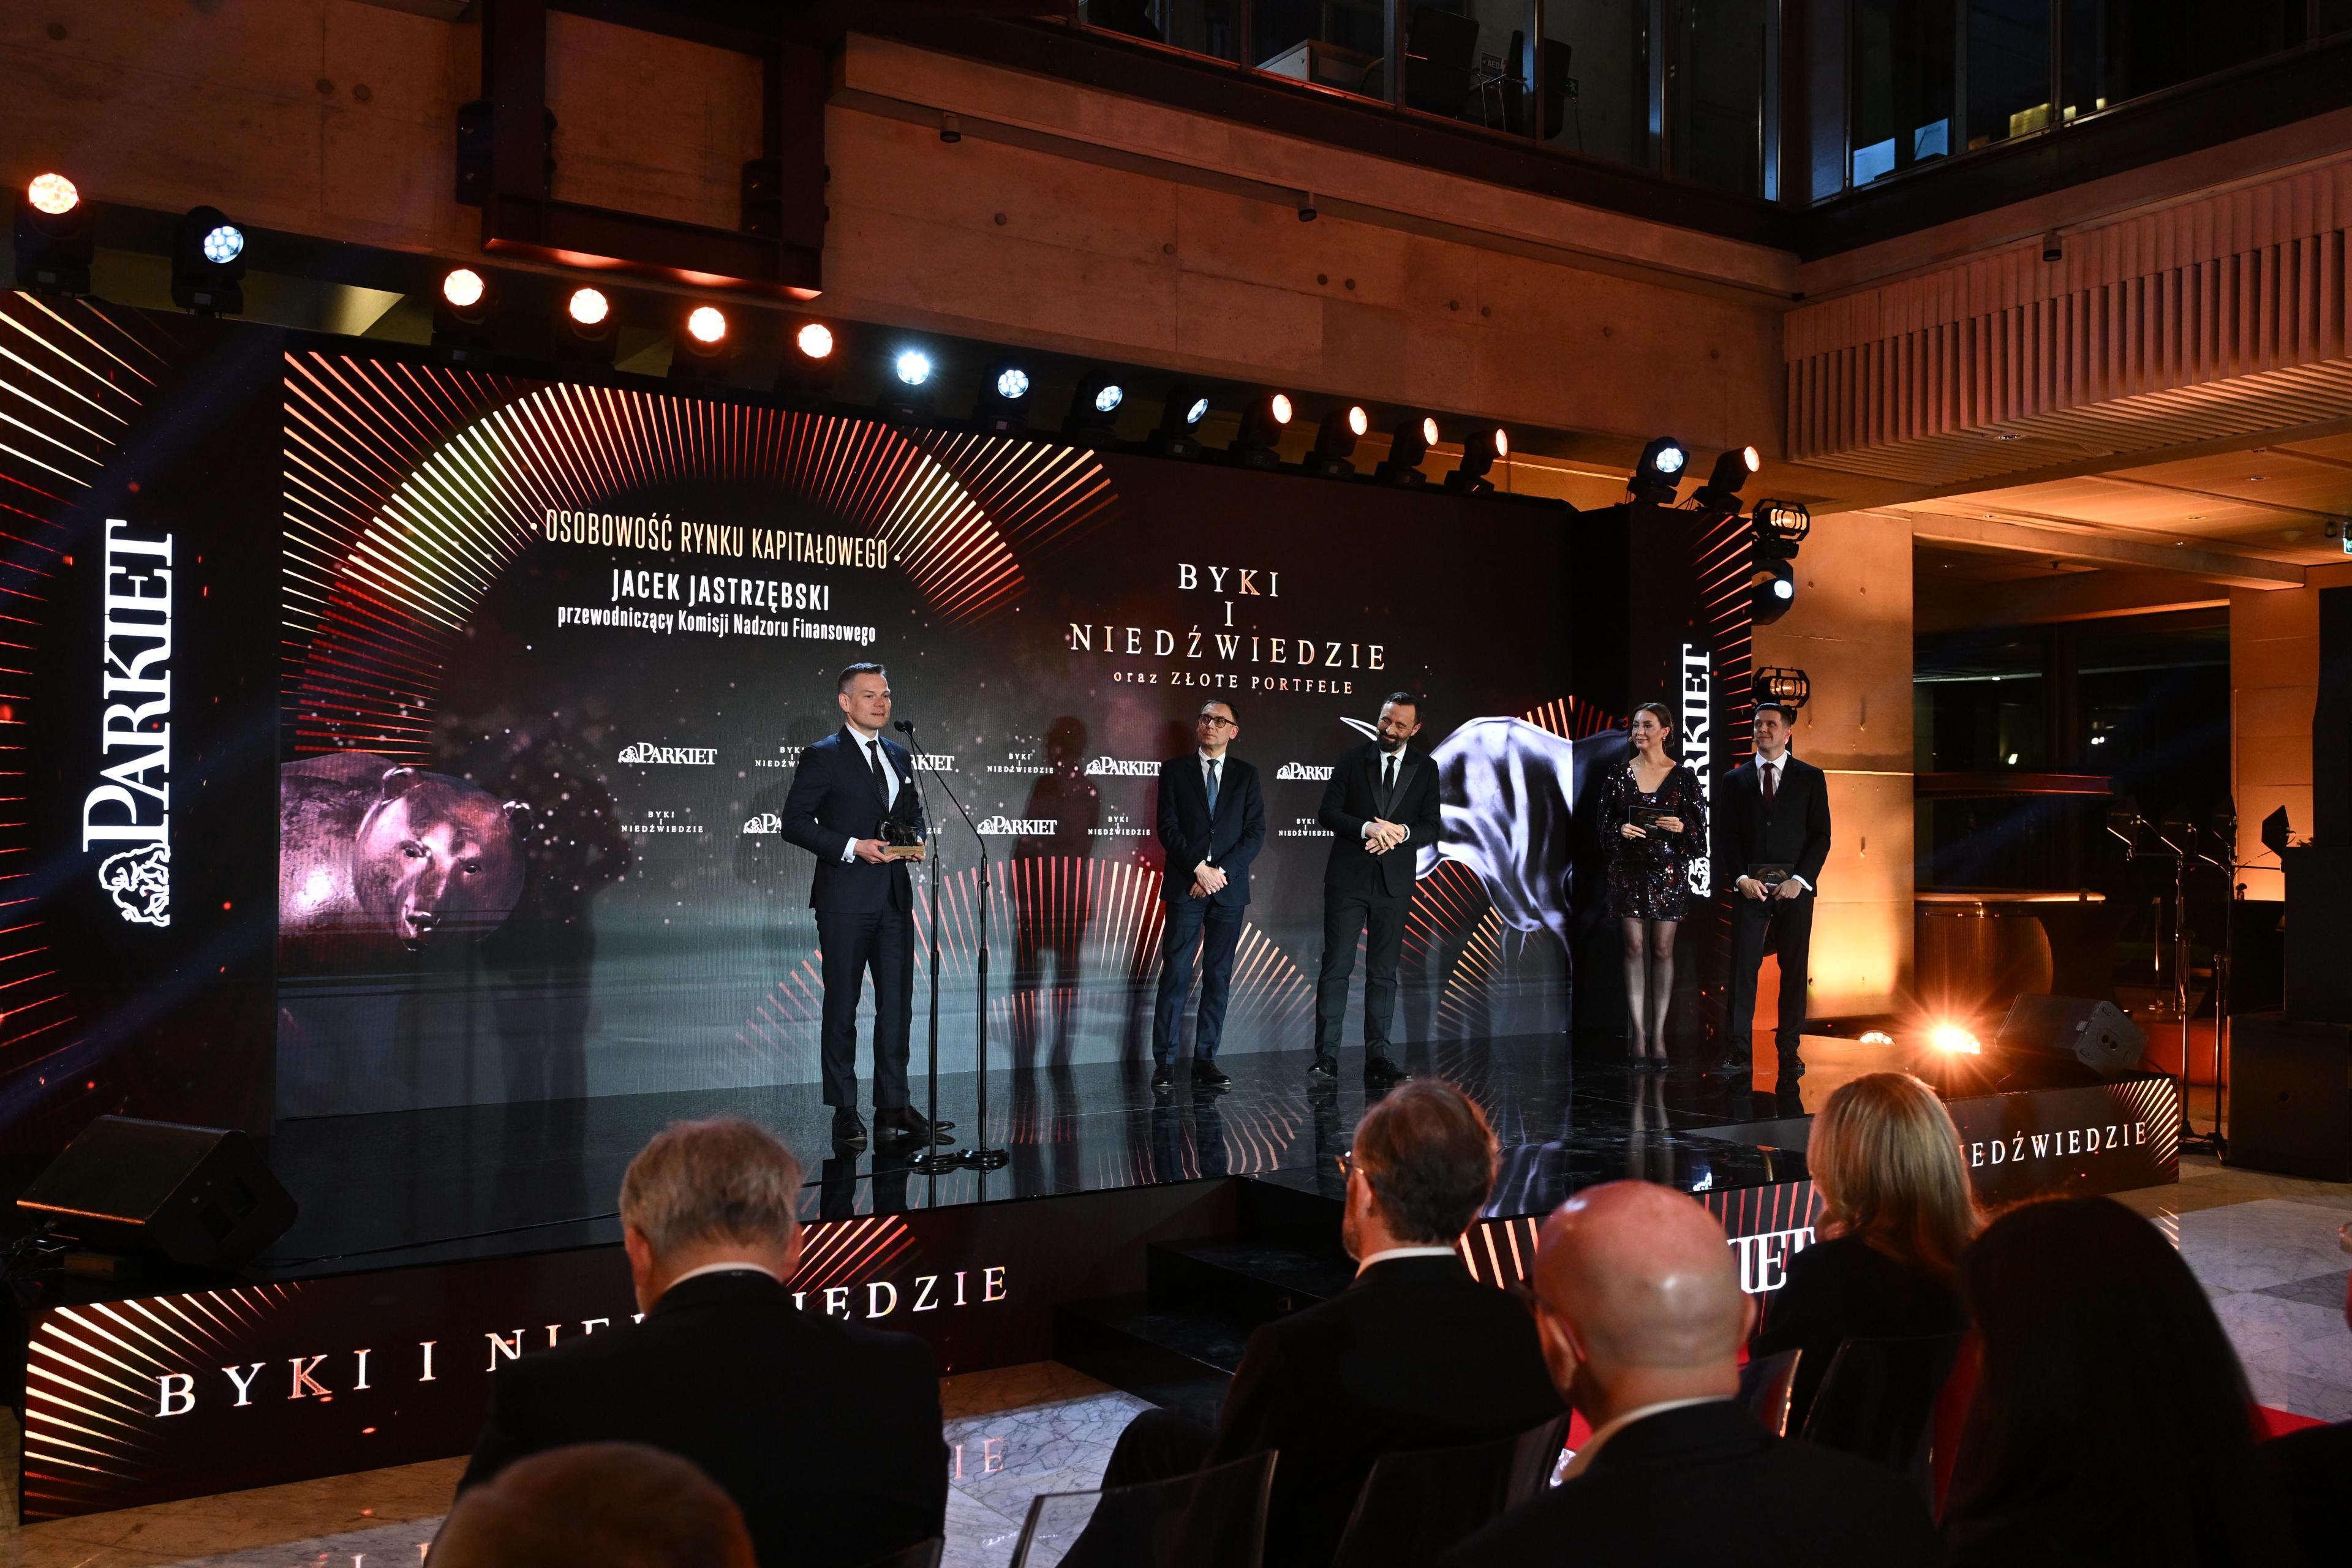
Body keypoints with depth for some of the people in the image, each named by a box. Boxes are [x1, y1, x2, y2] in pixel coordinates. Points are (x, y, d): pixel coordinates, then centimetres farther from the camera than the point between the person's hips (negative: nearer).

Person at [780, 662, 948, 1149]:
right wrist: (853, 847, -19)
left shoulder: (900, 757, 14)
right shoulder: (822, 756, -5)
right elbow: (795, 823, -9)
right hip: (845, 898, -6)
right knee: (843, 1008, 2)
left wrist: (915, 840, 0)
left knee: (897, 1004, 6)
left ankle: (893, 1108, 13)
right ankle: (845, 1113, 9)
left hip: (894, 896, 6)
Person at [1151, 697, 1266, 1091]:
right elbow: (1168, 828, -1)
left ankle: (1205, 1059, 8)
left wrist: (1222, 870, -9)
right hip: (1186, 886, -2)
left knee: (1219, 977, 3)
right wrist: (1199, 868, -12)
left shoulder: (1246, 775, 10)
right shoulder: (1175, 771, 7)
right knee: (1176, 974, -4)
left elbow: (1256, 833, 2)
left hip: (1229, 886, 2)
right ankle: (1164, 1062, -1)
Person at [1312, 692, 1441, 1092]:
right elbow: (1327, 812, -3)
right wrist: (1366, 828, -19)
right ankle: (1326, 1056, 1)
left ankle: (1378, 1056, 9)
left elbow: (1431, 828, 4)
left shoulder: (1425, 770, 8)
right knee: (1337, 966, -2)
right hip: (1348, 878, -2)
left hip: (1394, 882, 2)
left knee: (1383, 972, 5)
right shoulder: (1352, 759, 3)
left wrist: (1401, 832, -16)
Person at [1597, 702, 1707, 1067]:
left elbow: (1700, 828, 2)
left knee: (1662, 949, 1)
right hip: (1629, 869, 1)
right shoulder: (1620, 775, 5)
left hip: (1668, 869, -1)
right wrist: (1621, 829, -12)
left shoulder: (1683, 776, 1)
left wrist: (1681, 827, -18)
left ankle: (1658, 1034, 5)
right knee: (1634, 947, 1)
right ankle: (1639, 1033, 4)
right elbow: (1604, 823, 8)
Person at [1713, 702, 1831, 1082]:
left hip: (1795, 888, 0)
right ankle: (1738, 1052, -3)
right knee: (1742, 969, -4)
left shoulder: (1811, 778, 6)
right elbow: (1726, 836, 7)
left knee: (1794, 970, 2)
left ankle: (1789, 1051, 9)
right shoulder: (1736, 779, 10)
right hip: (1750, 886, 1)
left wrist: (1800, 880, -9)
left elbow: (1821, 835, 3)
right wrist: (1741, 878, -7)